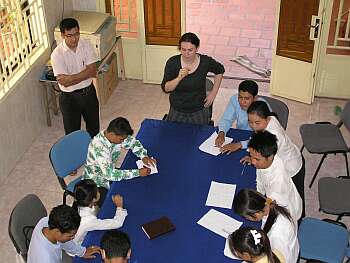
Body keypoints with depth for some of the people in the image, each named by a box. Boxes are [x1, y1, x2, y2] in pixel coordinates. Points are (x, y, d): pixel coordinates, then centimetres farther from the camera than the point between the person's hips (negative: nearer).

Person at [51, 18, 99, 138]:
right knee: (72, 132, 12)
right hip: (69, 97, -3)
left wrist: (71, 78, -26)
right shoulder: (57, 54, -20)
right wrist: (84, 75, -21)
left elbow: (92, 71, -17)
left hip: (89, 92, 4)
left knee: (94, 127, 22)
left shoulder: (86, 45, -10)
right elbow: (64, 82, -23)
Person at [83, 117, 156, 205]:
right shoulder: (98, 146, -34)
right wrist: (138, 172, -34)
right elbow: (109, 174, -38)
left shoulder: (117, 136, -12)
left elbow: (133, 142, 7)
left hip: (109, 172, 8)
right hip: (95, 183, -8)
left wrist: (143, 156, -12)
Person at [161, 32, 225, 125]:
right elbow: (165, 88, -15)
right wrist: (179, 78, -32)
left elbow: (220, 71, 7)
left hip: (199, 113, 0)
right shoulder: (172, 62, -15)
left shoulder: (205, 61, -13)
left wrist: (213, 93, 4)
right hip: (176, 112, 0)